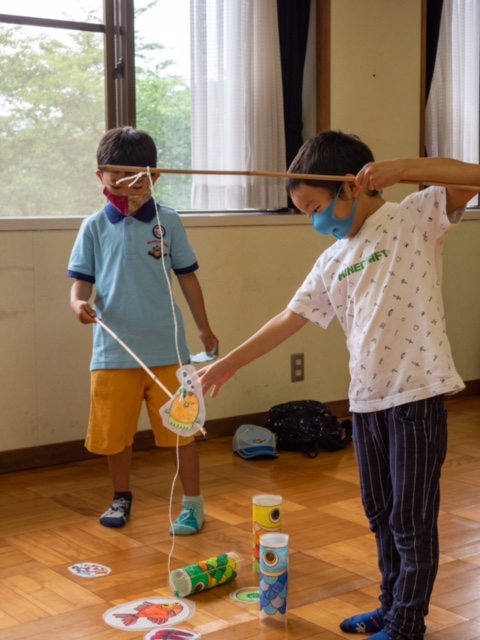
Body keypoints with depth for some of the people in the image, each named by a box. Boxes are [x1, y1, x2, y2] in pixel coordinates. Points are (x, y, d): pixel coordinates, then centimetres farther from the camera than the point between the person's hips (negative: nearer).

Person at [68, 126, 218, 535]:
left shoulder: (168, 222, 2)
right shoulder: (95, 228, 2)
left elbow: (187, 277, 8)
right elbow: (81, 280, 2)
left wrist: (205, 329, 12)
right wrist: (79, 303, -22)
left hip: (167, 348, -1)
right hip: (114, 349, 1)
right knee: (114, 431, 11)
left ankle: (193, 503, 19)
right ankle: (121, 497, 33)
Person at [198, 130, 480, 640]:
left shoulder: (416, 218, -6)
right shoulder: (332, 262, 11)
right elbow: (289, 319, 14)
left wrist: (401, 168, -24)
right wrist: (228, 363, 14)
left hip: (417, 395, -7)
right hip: (366, 400, 7)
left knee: (412, 520, 5)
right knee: (380, 514, 19)